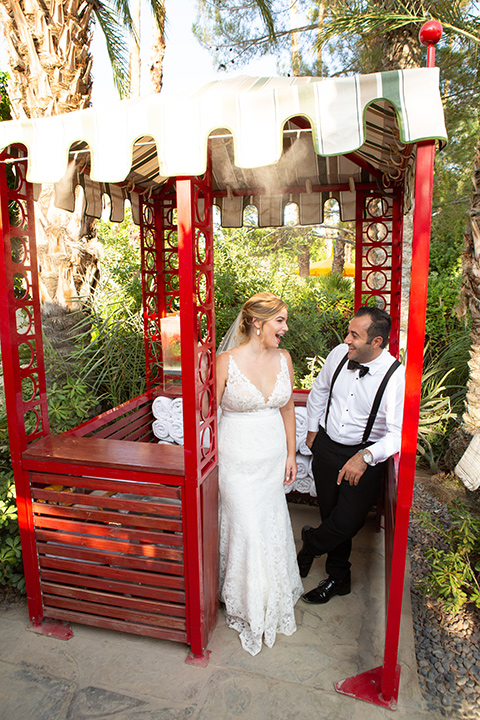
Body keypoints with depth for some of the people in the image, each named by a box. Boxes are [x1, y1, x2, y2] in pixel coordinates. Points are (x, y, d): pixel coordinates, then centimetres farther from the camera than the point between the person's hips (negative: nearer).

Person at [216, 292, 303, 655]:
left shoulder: (283, 359, -1)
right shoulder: (227, 361, -16)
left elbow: (287, 408, 8)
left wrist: (291, 454, 9)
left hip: (273, 457, 5)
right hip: (237, 458, -4)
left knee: (272, 525, 18)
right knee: (245, 527, 7)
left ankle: (274, 596, 45)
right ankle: (248, 604, 34)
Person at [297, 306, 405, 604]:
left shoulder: (396, 377, -21)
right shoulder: (339, 354, -8)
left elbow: (398, 432, -26)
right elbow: (319, 391, 10)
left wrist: (366, 456, -39)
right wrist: (312, 430, 15)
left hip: (365, 458, -4)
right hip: (327, 446, 4)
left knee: (347, 522, -4)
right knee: (331, 514, 15)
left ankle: (311, 544, 32)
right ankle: (338, 578, 39)